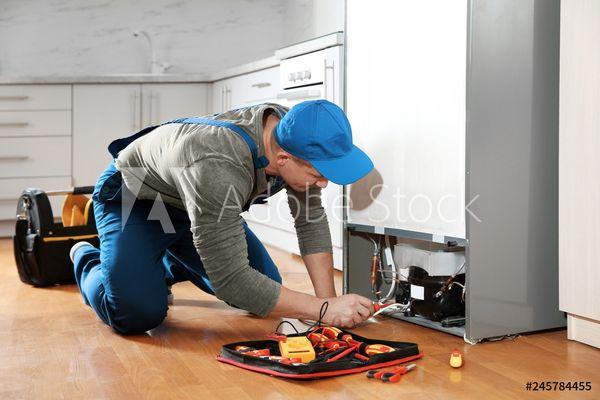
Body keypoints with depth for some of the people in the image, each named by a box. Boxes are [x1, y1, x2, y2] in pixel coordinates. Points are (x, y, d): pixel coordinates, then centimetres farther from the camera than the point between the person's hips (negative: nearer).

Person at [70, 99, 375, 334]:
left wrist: (327, 298, -21)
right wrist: (325, 310, -40)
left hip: (196, 202, 7)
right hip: (133, 199, -6)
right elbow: (231, 280, -42)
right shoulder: (216, 167, -44)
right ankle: (87, 261, 11)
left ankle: (170, 265, 27)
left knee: (266, 287, 1)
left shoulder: (291, 130, -23)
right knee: (137, 313, -25)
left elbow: (312, 219, -13)